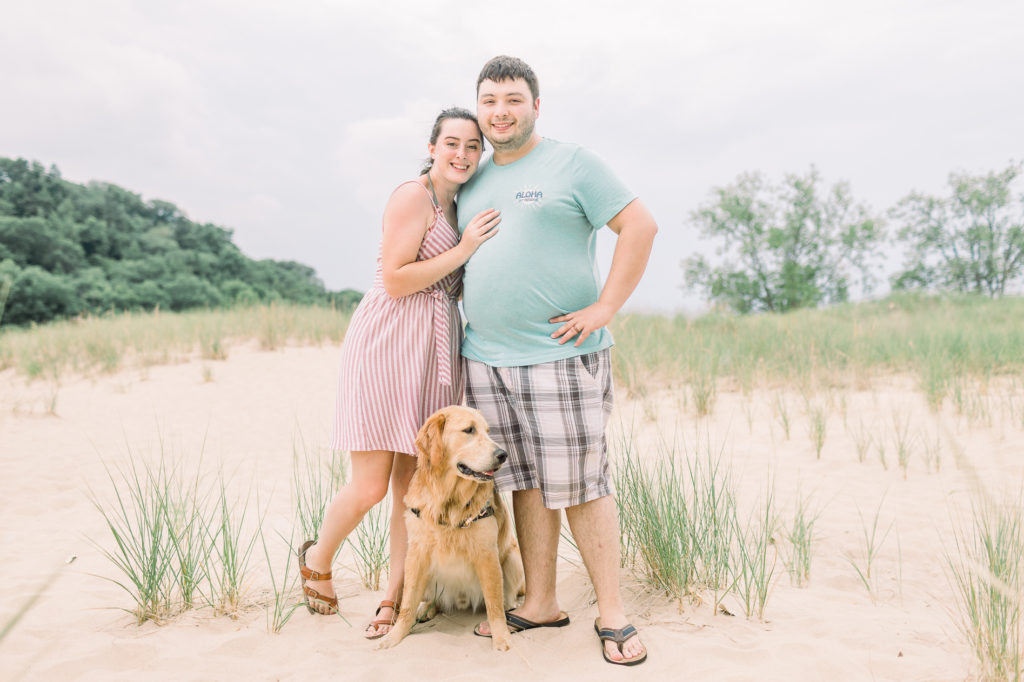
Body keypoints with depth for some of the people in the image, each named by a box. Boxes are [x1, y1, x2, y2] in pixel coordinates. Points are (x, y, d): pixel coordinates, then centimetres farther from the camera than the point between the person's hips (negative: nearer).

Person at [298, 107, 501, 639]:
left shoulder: (458, 208, 19)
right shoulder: (412, 196, -7)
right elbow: (394, 281, -14)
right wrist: (463, 250, -13)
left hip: (437, 353, 8)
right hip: (387, 344, -7)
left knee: (414, 484, 7)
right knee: (370, 487, -4)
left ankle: (394, 598, 19)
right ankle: (317, 559, 26)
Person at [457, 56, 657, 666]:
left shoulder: (572, 162, 0)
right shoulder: (473, 182, 19)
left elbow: (640, 225, -6)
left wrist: (605, 307, -11)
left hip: (561, 357, -5)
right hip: (485, 358, 6)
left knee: (581, 486, -1)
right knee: (525, 483, 11)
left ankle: (612, 613, 12)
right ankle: (541, 603, 23)